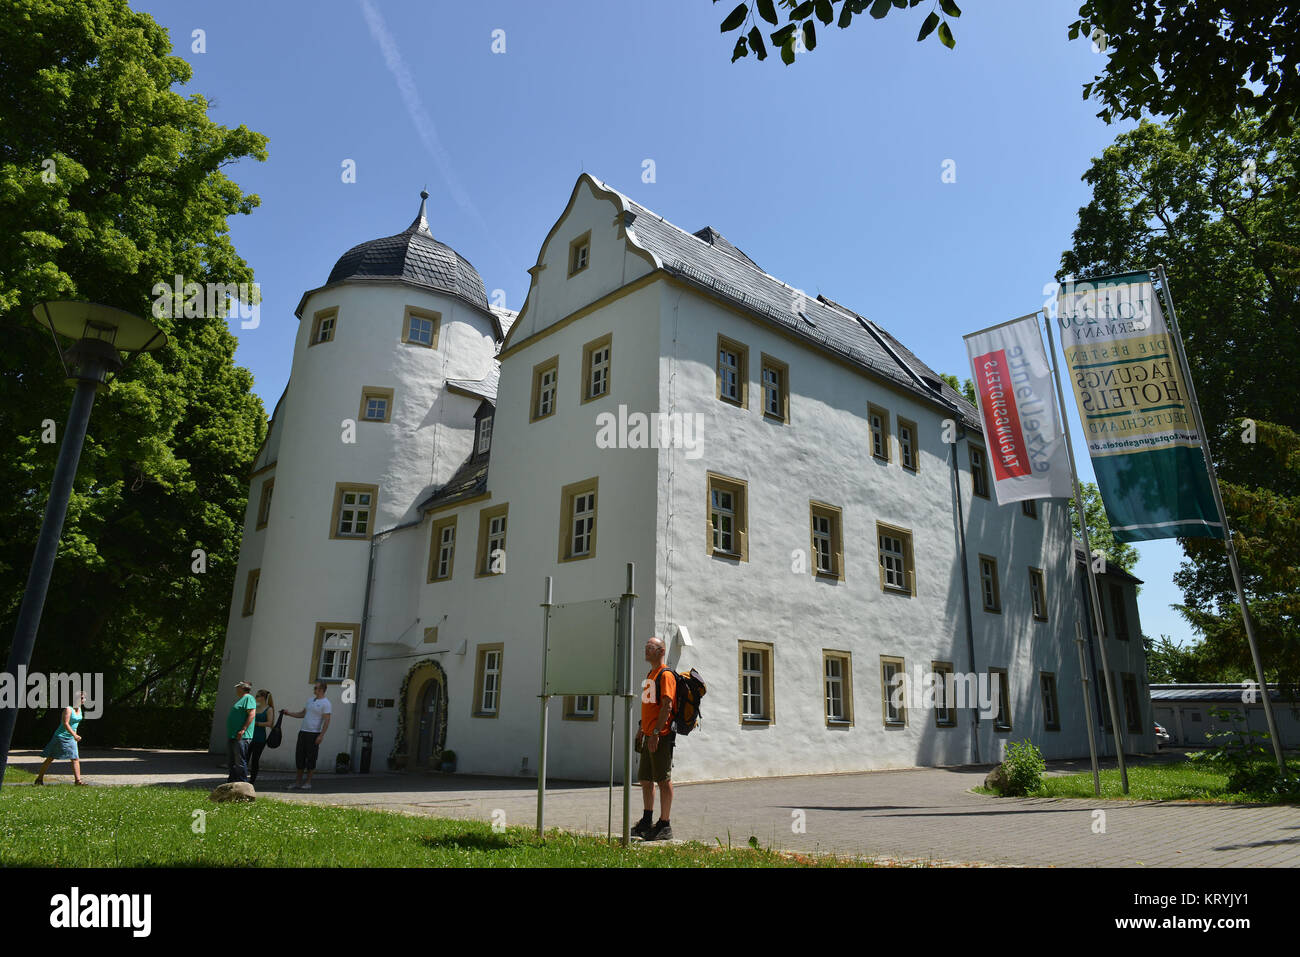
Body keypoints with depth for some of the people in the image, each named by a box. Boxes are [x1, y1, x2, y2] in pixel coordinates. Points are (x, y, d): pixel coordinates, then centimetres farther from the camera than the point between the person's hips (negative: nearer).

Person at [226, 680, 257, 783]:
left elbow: (251, 714, -19)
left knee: (240, 762, -9)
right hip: (232, 736, 11)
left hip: (241, 737, -11)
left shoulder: (248, 698, -8)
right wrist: (229, 734, 24)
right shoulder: (240, 700, 23)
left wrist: (243, 730, -24)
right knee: (232, 761, 15)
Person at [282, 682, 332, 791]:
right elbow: (302, 714, 25)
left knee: (311, 758, -3)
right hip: (303, 732, 8)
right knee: (299, 756, 9)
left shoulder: (325, 703, -10)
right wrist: (289, 713, 16)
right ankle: (298, 782, 18)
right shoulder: (310, 700, 16)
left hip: (314, 734, -8)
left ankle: (308, 783, 7)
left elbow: (326, 721, -14)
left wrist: (321, 735, -20)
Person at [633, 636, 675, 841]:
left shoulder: (665, 674, -11)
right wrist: (641, 729, 21)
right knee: (645, 779, 14)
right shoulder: (649, 675, 18)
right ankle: (647, 822, 25)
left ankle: (665, 826, 5)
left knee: (663, 780, -2)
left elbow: (667, 705, -19)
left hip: (661, 736, -10)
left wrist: (655, 733, -23)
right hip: (650, 736, 10)